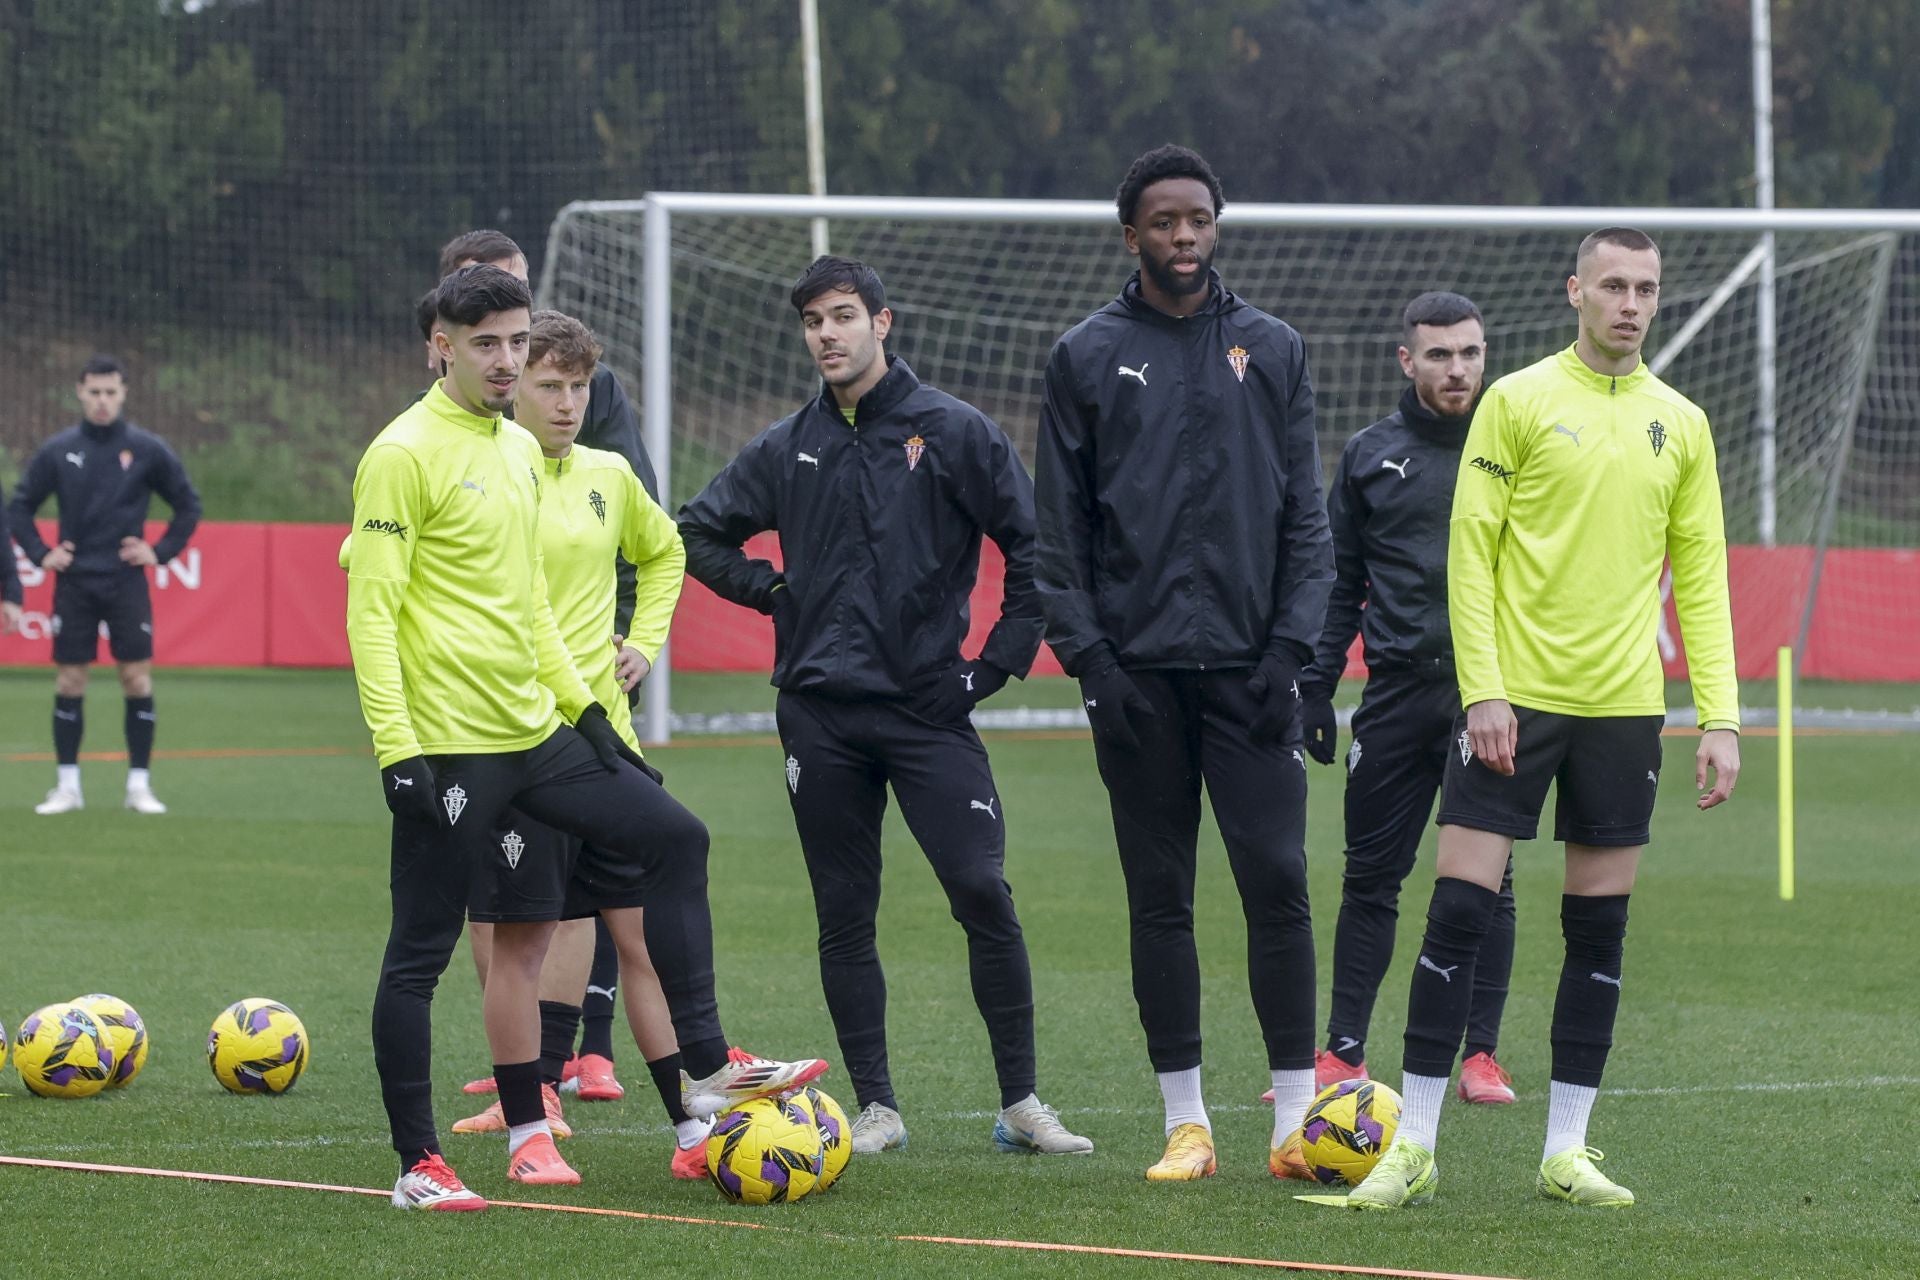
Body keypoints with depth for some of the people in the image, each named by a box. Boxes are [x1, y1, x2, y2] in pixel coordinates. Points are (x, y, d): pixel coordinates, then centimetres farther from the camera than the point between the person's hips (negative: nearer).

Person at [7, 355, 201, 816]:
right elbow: (20, 506, 10)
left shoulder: (146, 449, 0)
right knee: (69, 682, 1)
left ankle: (140, 784, 3)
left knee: (138, 679, -4)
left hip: (126, 583, -1)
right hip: (74, 584, 1)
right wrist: (41, 553, 0)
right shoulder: (59, 450, 1)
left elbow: (188, 505, 8)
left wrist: (161, 551, 0)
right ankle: (67, 786, 8)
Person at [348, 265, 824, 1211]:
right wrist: (396, 749, -22)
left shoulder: (518, 451, 14)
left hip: (534, 737, 9)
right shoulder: (405, 455, -11)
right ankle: (417, 1164, 3)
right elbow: (371, 609, -16)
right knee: (420, 951, -2)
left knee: (673, 839, 7)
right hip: (449, 743, -9)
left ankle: (705, 1071, 11)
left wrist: (580, 704, 19)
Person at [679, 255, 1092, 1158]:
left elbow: (1034, 548, 0)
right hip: (820, 715, 3)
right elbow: (698, 533, 22)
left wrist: (998, 662, -4)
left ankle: (1021, 1103, -3)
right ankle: (876, 1108, 10)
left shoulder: (952, 431, 0)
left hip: (927, 704, -3)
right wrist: (770, 593, 9)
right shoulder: (787, 448, 9)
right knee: (845, 915, 4)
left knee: (983, 894, -11)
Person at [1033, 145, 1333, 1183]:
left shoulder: (1271, 350, 9)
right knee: (1159, 897, 3)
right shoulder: (1087, 356, 6)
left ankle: (1296, 1116, -3)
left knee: (1277, 883, -7)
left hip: (1250, 668, 0)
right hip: (1138, 670, 0)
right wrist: (1089, 657, -5)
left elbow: (1305, 516, 8)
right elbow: (1059, 529, 4)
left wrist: (1292, 644, -3)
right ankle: (1185, 1122, 9)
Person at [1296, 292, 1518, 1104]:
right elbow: (1340, 582, 11)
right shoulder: (1371, 456, 8)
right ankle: (1343, 1053, 8)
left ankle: (1481, 1054, 9)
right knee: (1371, 877, 3)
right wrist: (1314, 686, 4)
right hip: (1396, 693, 1)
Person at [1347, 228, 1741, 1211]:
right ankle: (1413, 1146, -1)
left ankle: (1567, 1151, 13)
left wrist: (1721, 717, 2)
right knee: (1459, 910, -7)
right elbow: (1470, 550, -3)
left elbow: (1701, 576, 10)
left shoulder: (1680, 423, 10)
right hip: (1514, 695, -3)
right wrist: (1482, 690, -11)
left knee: (1599, 929, 5)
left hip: (1624, 705, 3)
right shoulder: (1518, 400, -1)